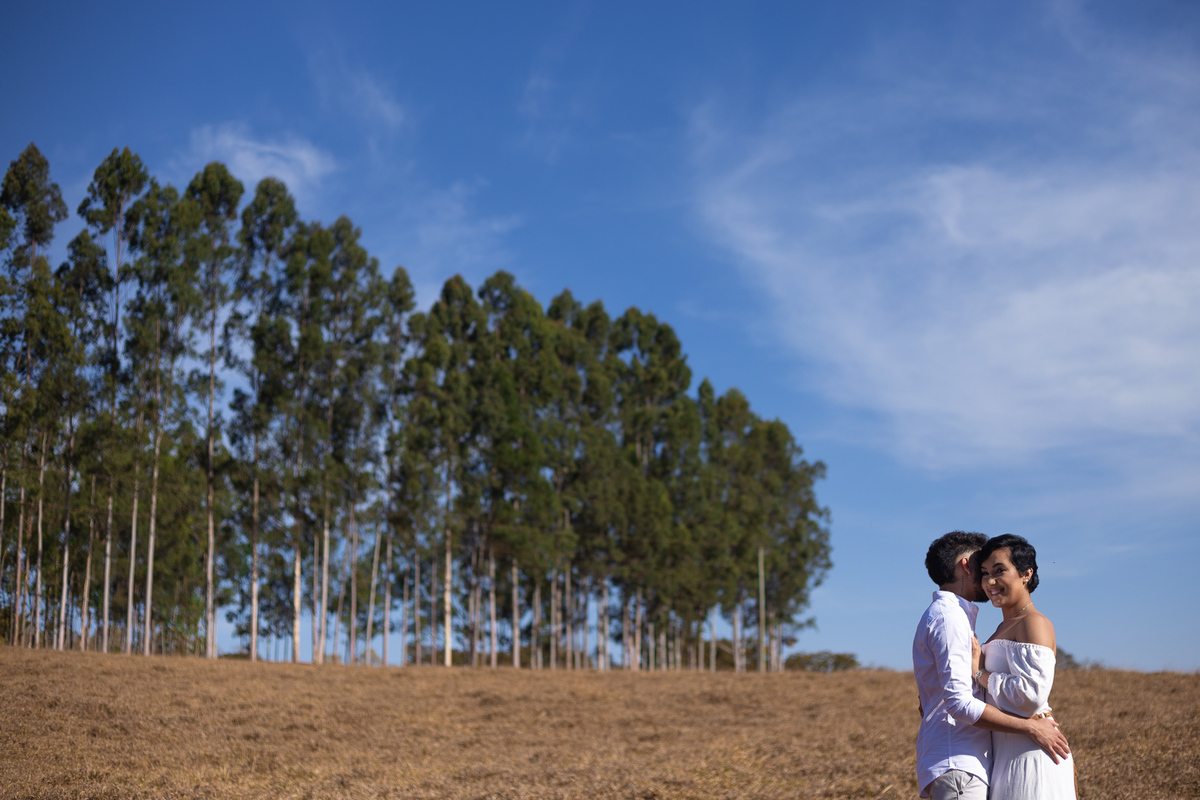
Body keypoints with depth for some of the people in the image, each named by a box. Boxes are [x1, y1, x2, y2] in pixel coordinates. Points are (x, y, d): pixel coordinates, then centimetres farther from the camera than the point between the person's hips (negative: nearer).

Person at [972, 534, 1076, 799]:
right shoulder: (1005, 628, 18)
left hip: (1029, 755, -9)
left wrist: (979, 673, -12)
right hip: (1007, 755, 9)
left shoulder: (1034, 623, -10)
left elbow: (1032, 693, -23)